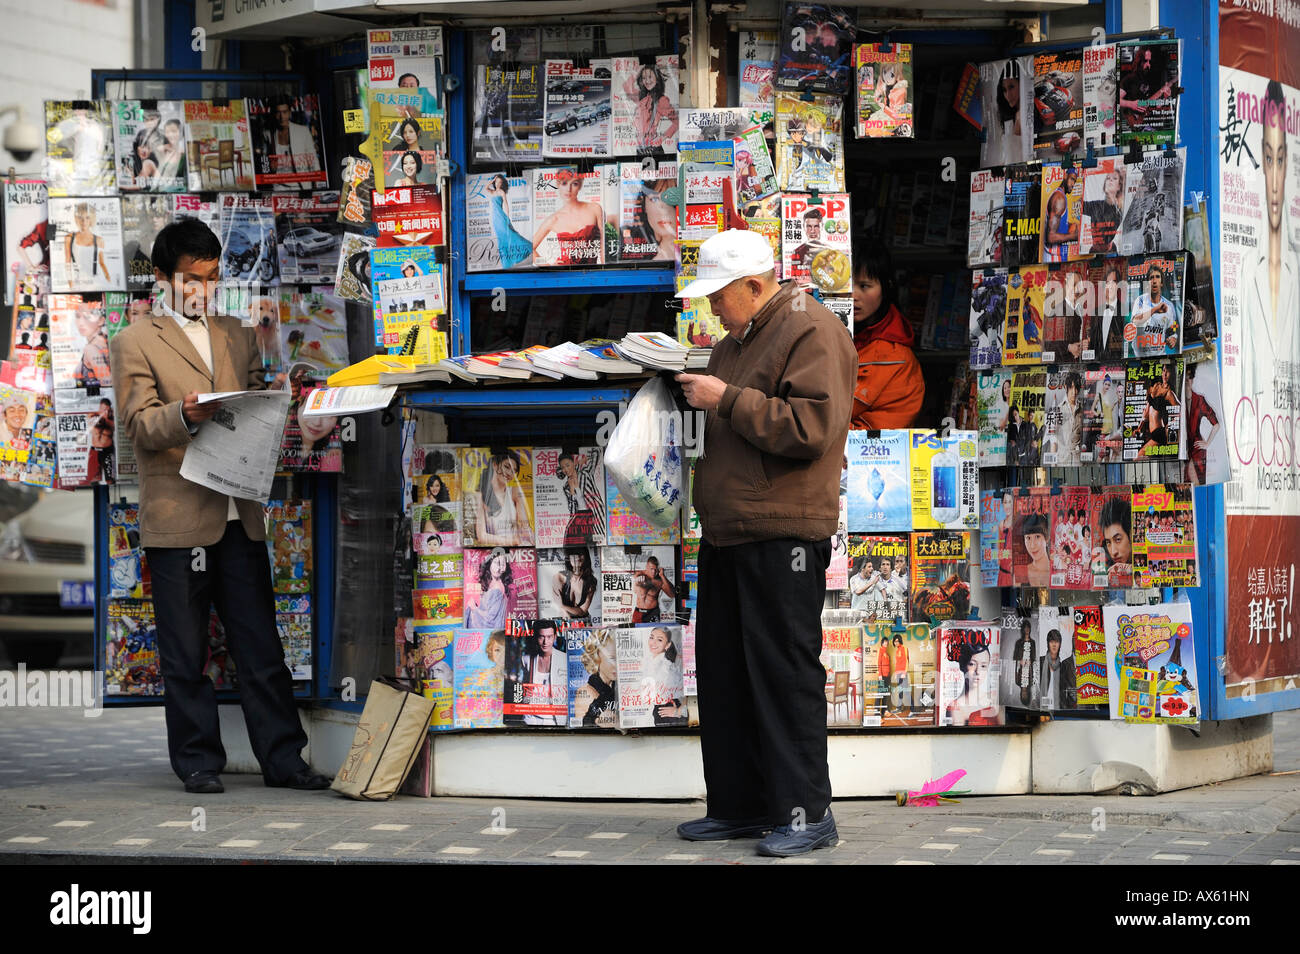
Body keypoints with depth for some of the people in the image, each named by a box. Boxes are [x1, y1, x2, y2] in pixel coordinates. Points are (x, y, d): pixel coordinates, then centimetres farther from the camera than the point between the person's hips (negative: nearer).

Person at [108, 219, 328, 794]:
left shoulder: (237, 337, 19)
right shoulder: (134, 343, 3)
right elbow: (139, 424, -7)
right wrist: (185, 415, -26)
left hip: (240, 515, 4)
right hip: (177, 518, -4)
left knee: (261, 646, 4)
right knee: (185, 655, 1)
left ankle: (282, 758, 8)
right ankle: (197, 762, 9)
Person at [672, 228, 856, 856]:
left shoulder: (810, 332, -9)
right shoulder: (737, 341, 21)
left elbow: (810, 426, -21)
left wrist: (727, 400, -17)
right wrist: (693, 398, 13)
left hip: (783, 533, -10)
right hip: (726, 533, 10)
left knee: (784, 673, -9)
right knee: (722, 671, 11)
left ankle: (806, 811, -4)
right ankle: (739, 805, 19)